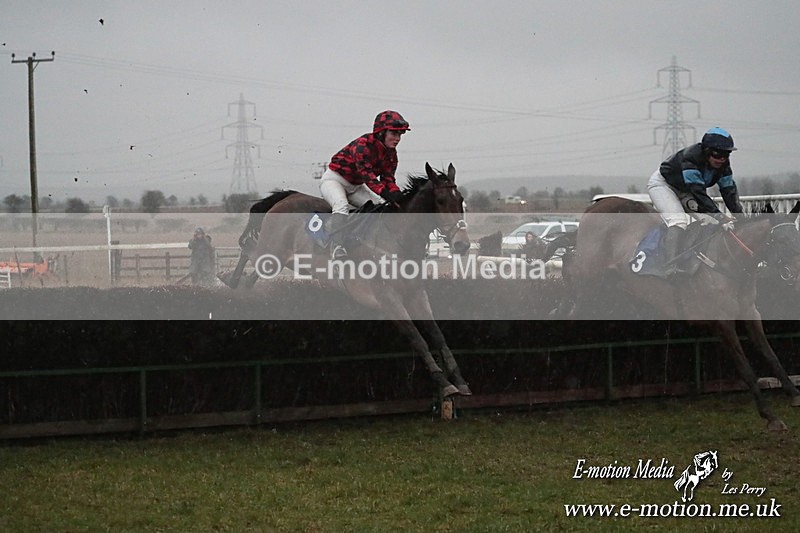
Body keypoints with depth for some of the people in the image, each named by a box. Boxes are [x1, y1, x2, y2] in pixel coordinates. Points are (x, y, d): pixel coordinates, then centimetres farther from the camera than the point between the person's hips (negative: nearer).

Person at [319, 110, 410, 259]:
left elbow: (388, 178, -6)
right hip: (334, 179, -8)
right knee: (341, 205, -36)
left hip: (356, 186, 8)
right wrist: (386, 193, -47)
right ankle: (337, 248, -44)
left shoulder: (391, 153, -2)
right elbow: (367, 174, -37)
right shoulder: (363, 144, -28)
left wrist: (396, 193, -29)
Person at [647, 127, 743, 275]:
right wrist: (719, 217, -44)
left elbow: (729, 190, -10)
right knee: (679, 221, -29)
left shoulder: (723, 163, -12)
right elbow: (698, 193, -40)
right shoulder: (691, 158, -36)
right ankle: (670, 268, -41)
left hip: (683, 191, 10)